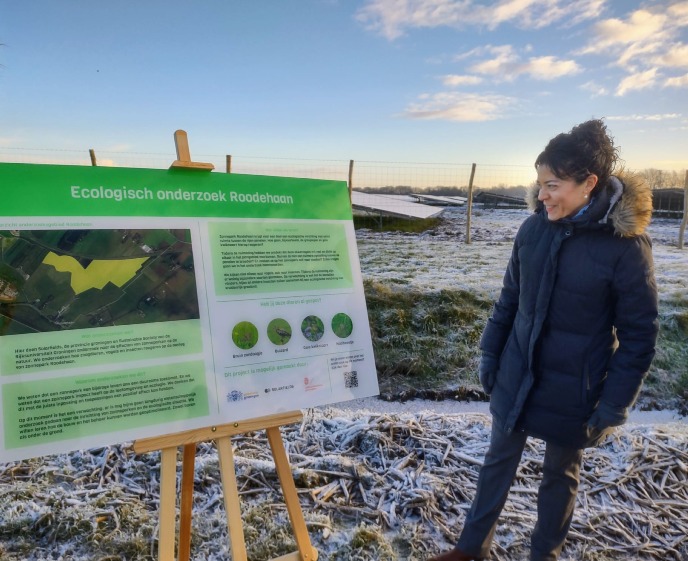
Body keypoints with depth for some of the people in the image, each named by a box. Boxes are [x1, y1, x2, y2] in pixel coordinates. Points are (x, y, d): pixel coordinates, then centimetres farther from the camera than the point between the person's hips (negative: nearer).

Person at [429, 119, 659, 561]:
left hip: (573, 391, -4)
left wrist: (612, 406, -13)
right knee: (498, 462, 18)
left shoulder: (627, 245, -17)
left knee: (560, 474, 18)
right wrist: (490, 354, 6)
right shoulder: (534, 227, -6)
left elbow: (639, 335, -12)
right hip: (516, 378, 4)